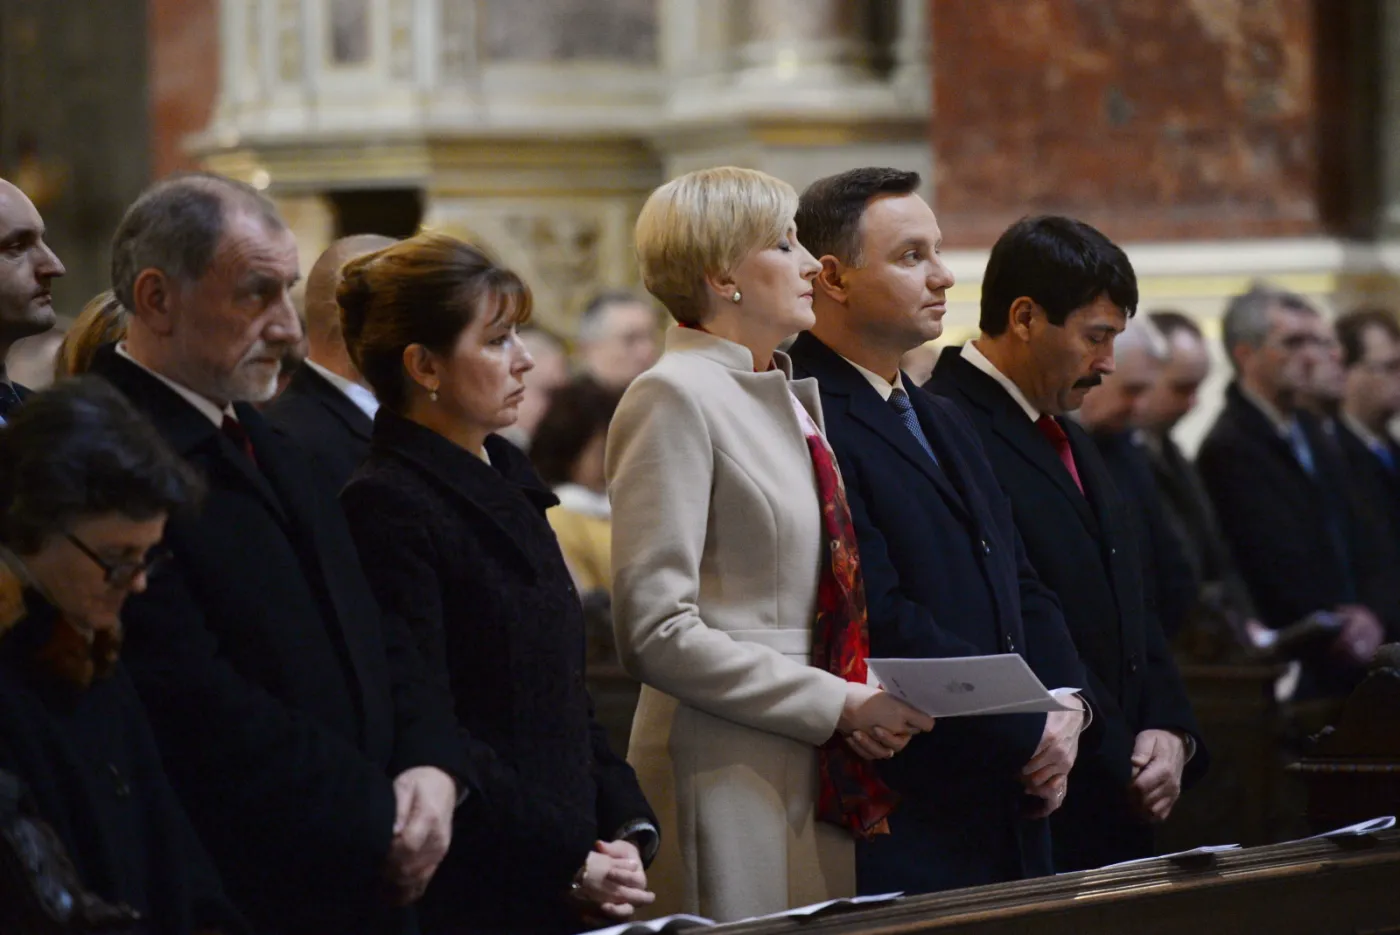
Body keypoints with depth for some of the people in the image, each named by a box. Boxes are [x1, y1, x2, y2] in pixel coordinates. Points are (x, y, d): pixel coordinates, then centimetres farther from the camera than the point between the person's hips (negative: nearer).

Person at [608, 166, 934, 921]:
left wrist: (860, 705, 2)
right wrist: (837, 704, -16)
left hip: (821, 769, 8)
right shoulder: (675, 398, -10)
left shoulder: (794, 397, 14)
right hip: (725, 767, -8)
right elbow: (657, 632, -17)